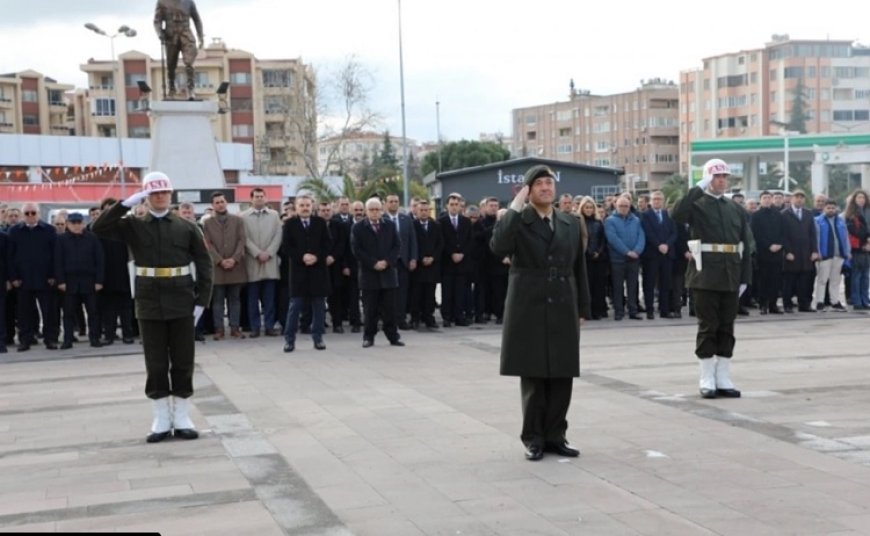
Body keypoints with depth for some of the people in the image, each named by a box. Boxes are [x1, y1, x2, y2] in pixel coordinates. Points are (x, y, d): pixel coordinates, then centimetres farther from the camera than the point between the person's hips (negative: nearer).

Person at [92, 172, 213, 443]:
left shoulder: (187, 227, 2)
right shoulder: (133, 226, 3)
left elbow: (204, 264, 1)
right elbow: (99, 228, -11)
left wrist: (202, 300, -6)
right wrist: (127, 203, -17)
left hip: (181, 303, 0)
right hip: (149, 302, 0)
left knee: (182, 362, 5)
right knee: (156, 364, 5)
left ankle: (182, 419, 15)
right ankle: (161, 420, 15)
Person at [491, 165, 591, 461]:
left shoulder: (571, 223, 12)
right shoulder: (517, 221, -1)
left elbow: (579, 268, 14)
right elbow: (498, 247, -22)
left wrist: (582, 309, 10)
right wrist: (515, 207, -18)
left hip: (563, 309, 4)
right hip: (529, 309, -4)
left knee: (562, 376, 5)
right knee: (532, 377, 2)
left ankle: (555, 435, 16)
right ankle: (533, 438, 11)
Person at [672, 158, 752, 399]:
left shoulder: (736, 208, 13)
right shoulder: (697, 205, -1)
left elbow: (745, 244, 11)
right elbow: (677, 214, -24)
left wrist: (745, 277, 4)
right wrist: (699, 187, -20)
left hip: (730, 276, 4)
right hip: (705, 275, -4)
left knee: (727, 327, 7)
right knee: (708, 327, 0)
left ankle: (723, 379, 13)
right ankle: (707, 380, 5)